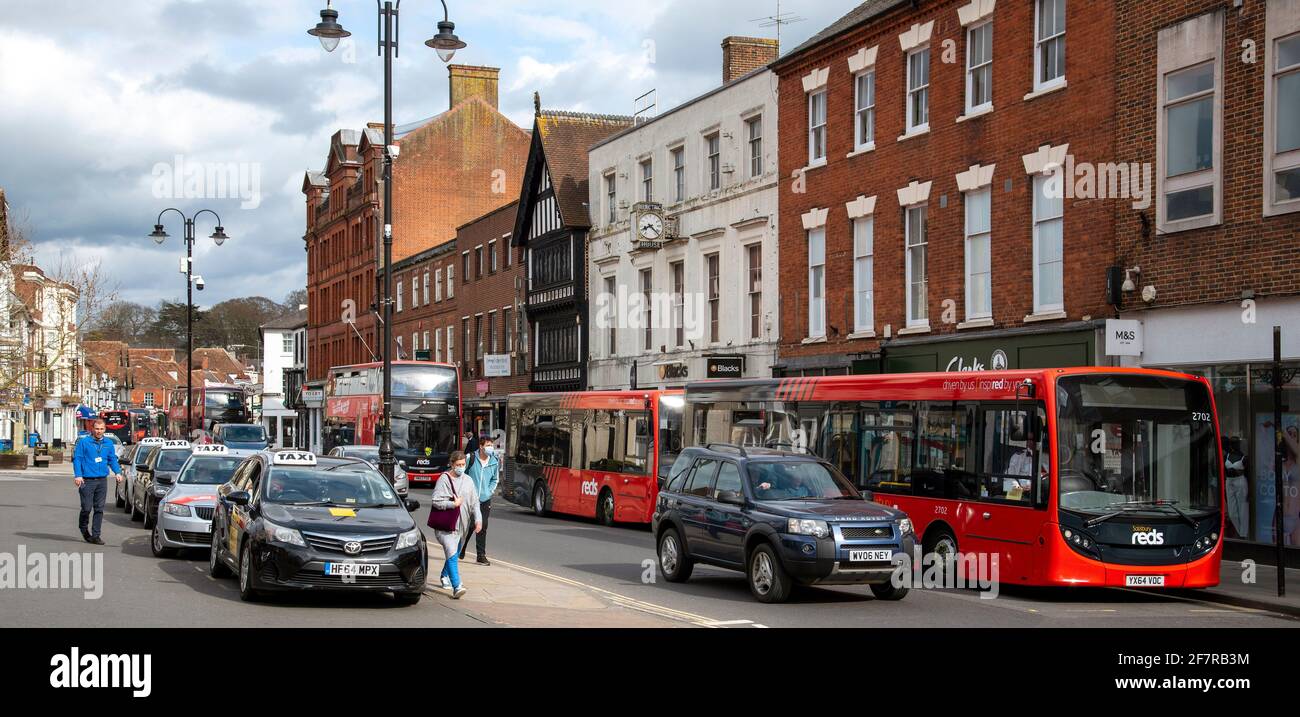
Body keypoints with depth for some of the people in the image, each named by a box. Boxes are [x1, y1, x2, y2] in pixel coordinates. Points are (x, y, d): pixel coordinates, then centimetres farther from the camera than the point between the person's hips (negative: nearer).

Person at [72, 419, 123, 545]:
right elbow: (77, 459, -5)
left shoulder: (108, 444, 12)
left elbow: (112, 459, 17)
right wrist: (78, 475, -16)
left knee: (99, 509, 3)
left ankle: (95, 535, 8)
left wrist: (117, 472, 1)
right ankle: (84, 528, 24)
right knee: (87, 508, -5)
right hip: (87, 481, -4)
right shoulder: (83, 442, -2)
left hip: (102, 481, 4)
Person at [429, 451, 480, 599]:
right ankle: (456, 587, -24)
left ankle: (445, 577, 43)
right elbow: (435, 501, -12)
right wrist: (453, 504, -16)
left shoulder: (468, 480, 9)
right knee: (452, 554, -17)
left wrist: (478, 520, 0)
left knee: (454, 553, 18)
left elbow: (475, 502, 11)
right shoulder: (444, 479, -7)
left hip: (462, 525, 6)